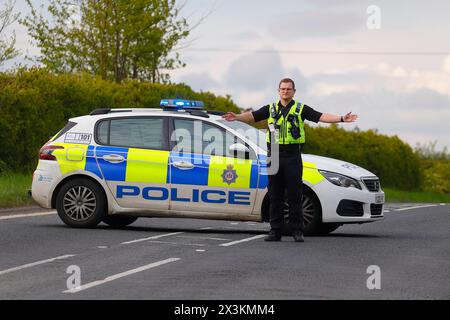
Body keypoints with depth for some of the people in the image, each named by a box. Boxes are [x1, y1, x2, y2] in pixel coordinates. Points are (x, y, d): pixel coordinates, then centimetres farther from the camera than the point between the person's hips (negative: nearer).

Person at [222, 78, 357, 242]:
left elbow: (321, 117, -2)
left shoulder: (301, 109, 6)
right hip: (274, 155, 2)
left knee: (294, 195, -2)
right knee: (275, 195, 3)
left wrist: (342, 118, -14)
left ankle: (297, 231, 2)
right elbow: (252, 116, 3)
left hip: (293, 155, -2)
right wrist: (237, 117, -15)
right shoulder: (271, 109, 13)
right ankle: (275, 231, 7)